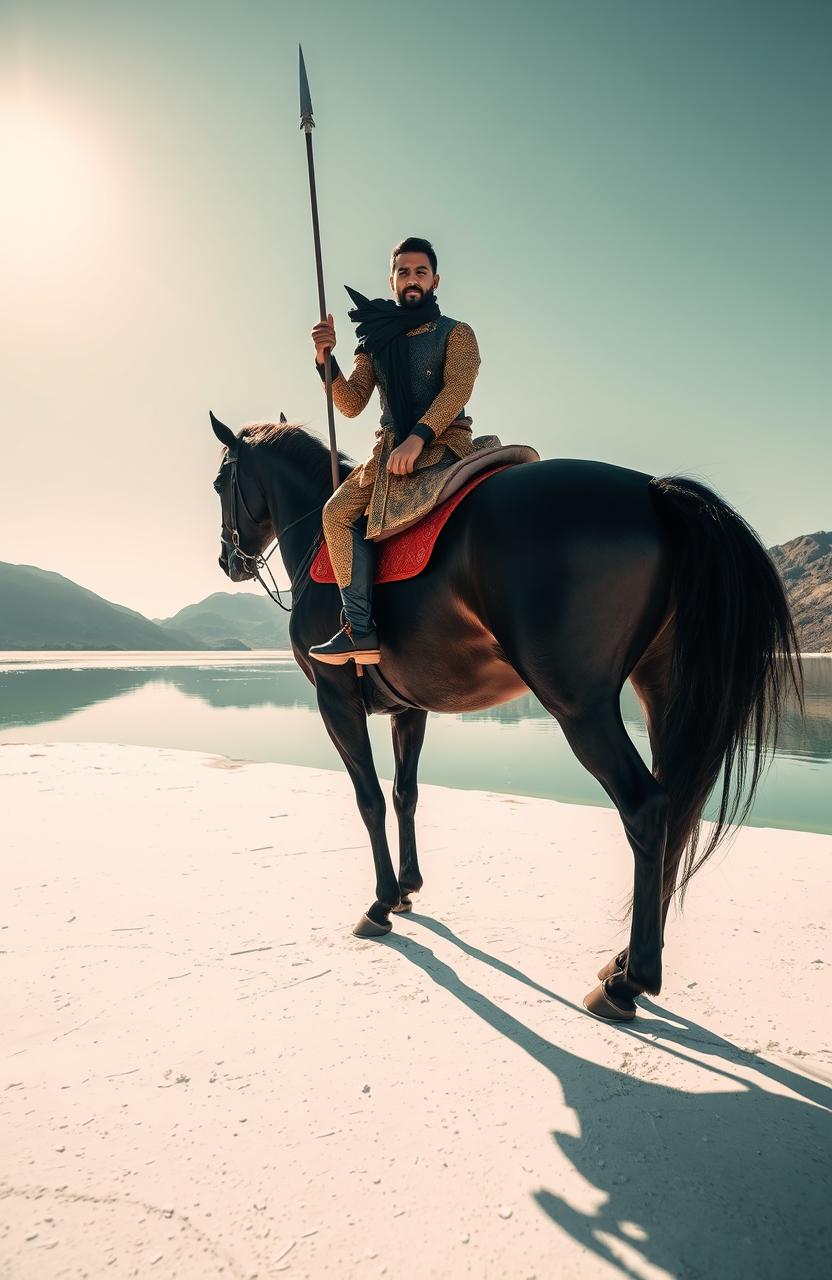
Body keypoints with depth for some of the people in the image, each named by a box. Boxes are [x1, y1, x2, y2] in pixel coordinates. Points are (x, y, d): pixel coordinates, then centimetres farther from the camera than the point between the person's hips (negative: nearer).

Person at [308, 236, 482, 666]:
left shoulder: (456, 333, 8)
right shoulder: (376, 341, 19)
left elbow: (457, 389, -10)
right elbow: (351, 405, 11)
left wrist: (417, 438, -24)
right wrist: (325, 358, -5)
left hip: (440, 445, -4)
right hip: (389, 449, 5)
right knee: (337, 512, -17)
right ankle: (361, 630, -21)